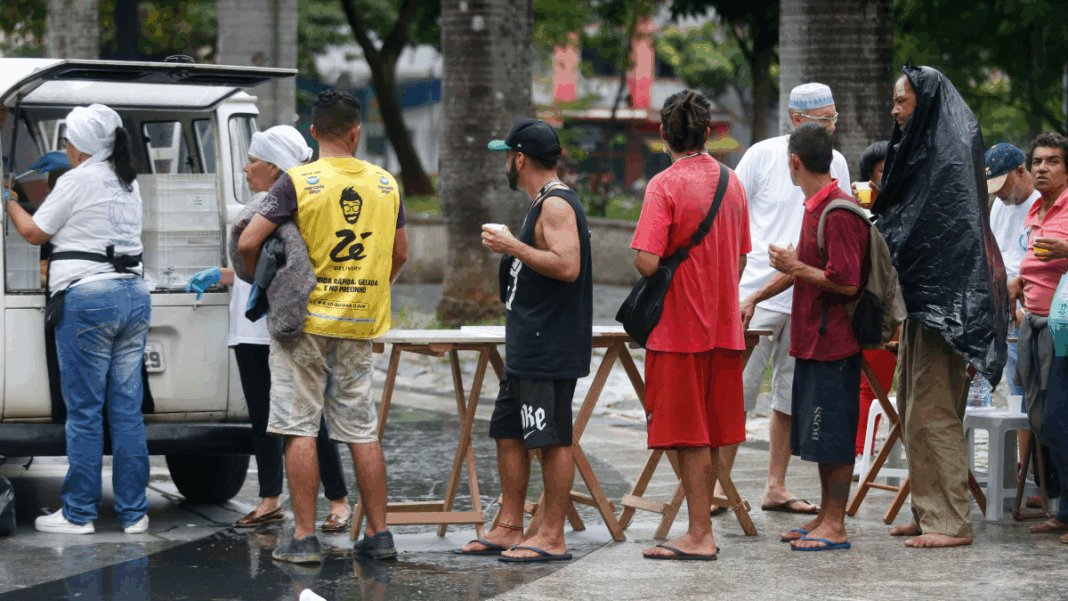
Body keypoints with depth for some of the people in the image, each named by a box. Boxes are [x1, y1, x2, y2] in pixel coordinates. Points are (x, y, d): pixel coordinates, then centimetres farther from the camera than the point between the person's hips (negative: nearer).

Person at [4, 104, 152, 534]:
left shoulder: (77, 181, -6)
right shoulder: (128, 183, 15)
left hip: (88, 297, -7)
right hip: (134, 295, 7)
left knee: (84, 410, -1)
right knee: (127, 410, 7)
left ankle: (79, 512, 2)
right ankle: (133, 512, 8)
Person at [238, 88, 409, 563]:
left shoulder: (299, 182, -9)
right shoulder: (384, 183, 4)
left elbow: (248, 242, -14)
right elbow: (401, 252, 13)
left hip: (306, 319, -4)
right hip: (360, 325, 4)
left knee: (301, 429, 0)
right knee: (362, 430, 11)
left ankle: (304, 537, -2)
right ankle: (378, 534, 13)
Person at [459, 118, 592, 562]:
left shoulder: (557, 205, -14)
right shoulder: (544, 204, 19)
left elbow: (567, 266, -26)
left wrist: (513, 246, -20)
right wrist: (510, 249, 21)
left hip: (551, 350, -11)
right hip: (528, 349, 11)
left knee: (552, 440, -7)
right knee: (508, 433, 12)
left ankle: (552, 538, -5)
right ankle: (509, 529, 18)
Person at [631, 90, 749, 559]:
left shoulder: (665, 185, -14)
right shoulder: (732, 182, 7)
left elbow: (647, 261, -21)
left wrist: (651, 278, 0)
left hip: (679, 325, -6)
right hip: (724, 324, 6)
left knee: (690, 436, -2)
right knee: (710, 432, 12)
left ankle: (699, 536, 0)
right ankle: (702, 528, 18)